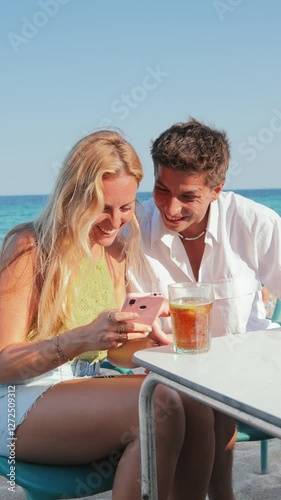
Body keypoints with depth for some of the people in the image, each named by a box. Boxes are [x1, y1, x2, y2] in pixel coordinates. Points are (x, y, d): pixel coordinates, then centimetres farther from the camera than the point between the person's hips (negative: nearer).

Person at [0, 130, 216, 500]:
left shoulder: (116, 253, 11)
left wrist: (143, 335, -8)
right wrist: (81, 338, -29)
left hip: (87, 384, 6)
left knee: (195, 408, -21)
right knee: (161, 407, -28)